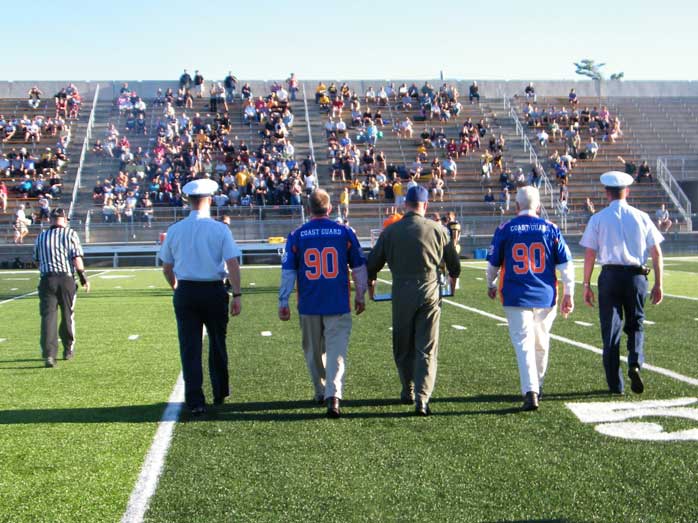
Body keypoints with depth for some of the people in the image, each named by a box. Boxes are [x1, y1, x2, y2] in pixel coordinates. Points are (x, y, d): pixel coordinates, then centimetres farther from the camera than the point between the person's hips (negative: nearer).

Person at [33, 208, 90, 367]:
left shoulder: (41, 237, 11)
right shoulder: (70, 234, 0)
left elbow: (37, 260, 17)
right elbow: (76, 259, -7)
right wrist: (83, 278, 1)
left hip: (46, 279, 1)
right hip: (66, 279, -1)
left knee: (48, 316, -3)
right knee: (67, 315, 13)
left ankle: (48, 354, -16)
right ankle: (68, 350, 27)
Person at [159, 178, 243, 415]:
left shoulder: (175, 230, 1)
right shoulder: (220, 229, -7)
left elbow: (166, 267, 9)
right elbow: (232, 264, -13)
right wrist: (237, 295, -9)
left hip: (185, 292, 1)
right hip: (214, 291, -1)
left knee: (189, 347, 4)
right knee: (217, 344, 15)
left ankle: (195, 401, 2)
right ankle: (220, 394, 29)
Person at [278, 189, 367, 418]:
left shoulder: (297, 235, 0)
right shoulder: (344, 232, 0)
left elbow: (287, 271, -2)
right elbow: (359, 267, 5)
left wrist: (283, 302, 3)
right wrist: (360, 296, 16)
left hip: (309, 305, 1)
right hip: (338, 305, -1)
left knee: (314, 352, 17)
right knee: (336, 351, -3)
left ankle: (321, 392, 31)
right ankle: (333, 395, -19)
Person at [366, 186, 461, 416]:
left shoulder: (390, 231, 0)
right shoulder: (437, 229, 0)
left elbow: (373, 262, 6)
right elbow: (454, 263, 12)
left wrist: (370, 282, 27)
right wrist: (453, 277, 35)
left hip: (401, 294, 0)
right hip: (430, 293, 0)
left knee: (403, 347, 16)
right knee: (427, 349, 3)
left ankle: (408, 392, 29)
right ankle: (422, 399, -7)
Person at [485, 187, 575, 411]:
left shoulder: (505, 229, -2)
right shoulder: (550, 228, 1)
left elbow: (493, 263, 7)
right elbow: (566, 264, -1)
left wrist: (491, 285, 24)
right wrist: (568, 294, 5)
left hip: (516, 297, -2)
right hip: (545, 296, 2)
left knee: (523, 343, -2)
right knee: (541, 343, 17)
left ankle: (530, 391, -16)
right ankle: (537, 386, 33)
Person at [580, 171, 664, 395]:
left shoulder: (598, 218, 0)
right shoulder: (641, 217, 5)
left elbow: (590, 254, -3)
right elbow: (656, 253, 3)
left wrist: (586, 285, 3)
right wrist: (658, 284, 8)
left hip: (610, 276, -1)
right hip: (636, 276, 1)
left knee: (610, 329, 6)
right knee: (635, 324, 18)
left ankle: (615, 385, 9)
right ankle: (635, 364, -7)